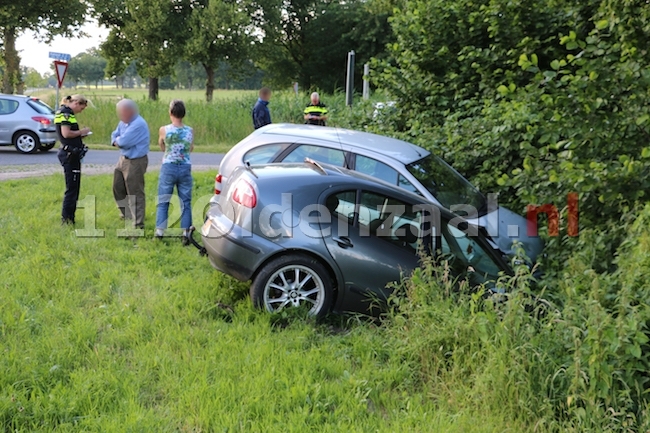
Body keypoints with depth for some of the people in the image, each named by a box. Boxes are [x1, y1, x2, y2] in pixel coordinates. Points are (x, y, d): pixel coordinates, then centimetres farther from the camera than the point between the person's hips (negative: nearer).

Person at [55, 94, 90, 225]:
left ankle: (68, 217, 21)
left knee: (73, 187, 15)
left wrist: (80, 134, 7)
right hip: (70, 154, -11)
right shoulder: (66, 113, -13)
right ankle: (66, 218, 0)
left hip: (70, 154, 11)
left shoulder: (65, 113, 18)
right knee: (72, 187, -5)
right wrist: (81, 132, -9)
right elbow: (66, 133, -22)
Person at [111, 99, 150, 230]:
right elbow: (115, 135, 12)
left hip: (135, 162, -10)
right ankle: (127, 214, 41)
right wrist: (116, 141, -11)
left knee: (135, 193, -6)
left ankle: (138, 223, 1)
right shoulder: (124, 122, 6)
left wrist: (118, 140, -4)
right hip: (123, 159, 10)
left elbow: (123, 141, -27)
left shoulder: (138, 125, -24)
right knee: (118, 188, 21)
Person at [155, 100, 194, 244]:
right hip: (185, 168, 1)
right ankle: (185, 234, 8)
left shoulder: (164, 130, -8)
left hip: (168, 168, -1)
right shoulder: (190, 131, -4)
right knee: (185, 202, 8)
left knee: (163, 201, 10)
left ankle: (159, 232, 9)